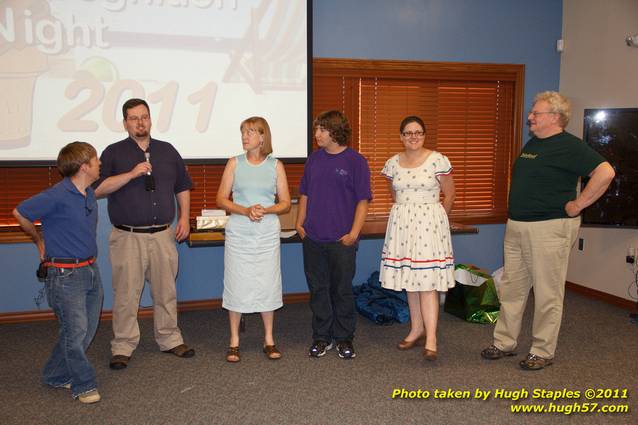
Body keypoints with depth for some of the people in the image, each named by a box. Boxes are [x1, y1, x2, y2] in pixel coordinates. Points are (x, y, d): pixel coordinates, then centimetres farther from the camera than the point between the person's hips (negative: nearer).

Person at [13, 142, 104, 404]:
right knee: (76, 331, -2)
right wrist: (40, 241, 8)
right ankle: (84, 386, 14)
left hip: (91, 271, 8)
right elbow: (20, 214, -4)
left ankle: (56, 376, 30)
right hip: (65, 275, -8)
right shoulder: (57, 196, -17)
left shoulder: (89, 194, 6)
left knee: (87, 330, 13)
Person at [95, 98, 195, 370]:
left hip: (164, 235, 3)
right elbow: (98, 189, -8)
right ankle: (123, 347, 14)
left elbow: (182, 187, 17)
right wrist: (131, 174, -18)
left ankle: (170, 340, 24)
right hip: (128, 236, -3)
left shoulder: (167, 151, 12)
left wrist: (184, 217, 6)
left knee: (166, 291, 10)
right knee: (126, 294, 1)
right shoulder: (114, 153, 2)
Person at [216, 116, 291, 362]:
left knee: (267, 284, 4)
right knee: (236, 284, 2)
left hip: (267, 233, 0)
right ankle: (234, 341, 16)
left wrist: (265, 210, -15)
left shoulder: (276, 165, 4)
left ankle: (269, 339, 19)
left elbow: (285, 203, 4)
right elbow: (221, 199, 0)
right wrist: (245, 210, -15)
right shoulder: (234, 163, 4)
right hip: (238, 233, 0)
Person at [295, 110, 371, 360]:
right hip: (312, 238, 4)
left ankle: (344, 339, 22)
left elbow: (363, 200, -7)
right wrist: (299, 224, 8)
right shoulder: (313, 159, 8)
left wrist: (354, 233, -13)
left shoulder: (355, 161, -6)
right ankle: (322, 338, 24)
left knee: (342, 290, 6)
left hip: (342, 239, -4)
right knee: (318, 289, 11)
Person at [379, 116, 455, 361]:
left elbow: (449, 195, 2)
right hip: (401, 224, 5)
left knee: (427, 281, -8)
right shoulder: (393, 163, 7)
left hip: (429, 223, -4)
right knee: (410, 280, 10)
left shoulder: (437, 160, -6)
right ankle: (417, 330, 22)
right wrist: (403, 214, 15)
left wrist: (435, 220, 6)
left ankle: (430, 339, -5)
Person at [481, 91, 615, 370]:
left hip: (549, 229, -9)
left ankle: (543, 352, 15)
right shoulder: (532, 143, 13)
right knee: (510, 288, 14)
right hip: (517, 227, 9)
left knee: (547, 294, 3)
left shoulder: (569, 146, -13)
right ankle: (504, 343, 25)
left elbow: (605, 172, -24)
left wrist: (578, 204, -19)